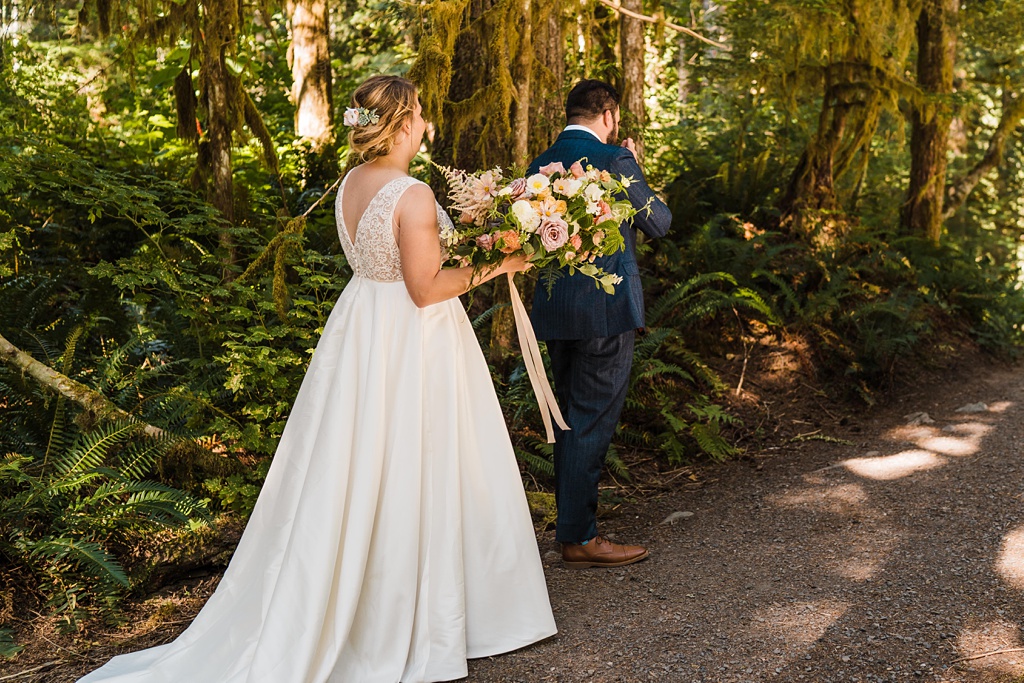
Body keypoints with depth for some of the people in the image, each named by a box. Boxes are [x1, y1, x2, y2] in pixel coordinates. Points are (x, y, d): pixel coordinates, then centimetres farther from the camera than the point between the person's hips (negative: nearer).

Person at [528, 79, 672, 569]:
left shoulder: (540, 165, 9)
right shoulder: (614, 159, -11)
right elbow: (658, 223, -3)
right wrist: (633, 171, 10)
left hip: (554, 309, 7)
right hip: (606, 310, -7)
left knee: (569, 418, 18)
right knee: (592, 422, -1)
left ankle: (571, 522, 28)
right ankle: (579, 538, 5)